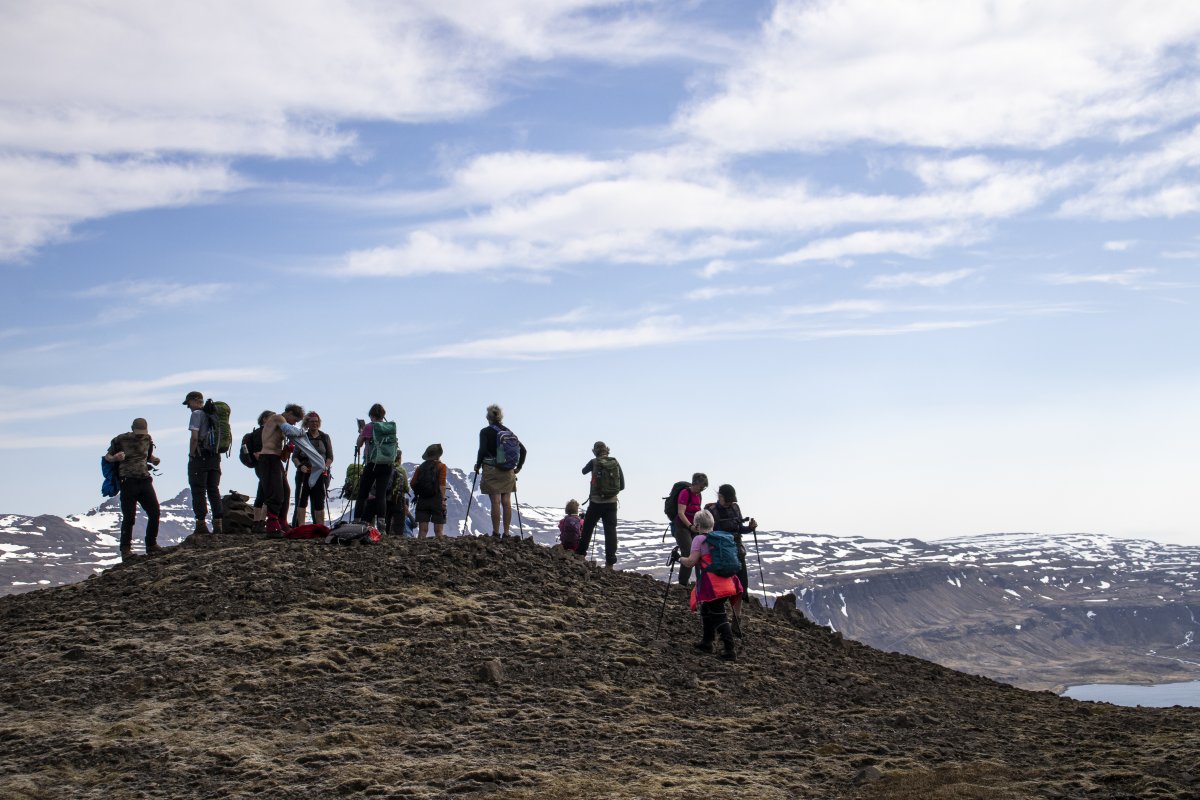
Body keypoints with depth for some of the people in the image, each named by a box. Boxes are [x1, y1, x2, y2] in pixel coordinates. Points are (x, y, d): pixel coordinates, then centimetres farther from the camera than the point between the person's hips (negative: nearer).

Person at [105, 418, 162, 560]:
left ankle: (151, 545, 16)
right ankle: (125, 549, 1)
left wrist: (154, 459, 4)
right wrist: (115, 458, -17)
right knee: (129, 516, -8)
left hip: (145, 480, 5)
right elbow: (107, 457, 6)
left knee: (154, 512, 1)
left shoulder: (147, 439, 11)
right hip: (128, 482, -5)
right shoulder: (121, 440, -2)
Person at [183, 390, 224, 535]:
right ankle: (218, 524, 3)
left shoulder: (197, 414, -8)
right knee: (214, 490, 8)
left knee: (198, 491, -2)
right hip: (215, 457, 7)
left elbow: (194, 438, -17)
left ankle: (201, 524, -5)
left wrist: (191, 455, -7)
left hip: (200, 456, -7)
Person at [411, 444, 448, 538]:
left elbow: (413, 483, 4)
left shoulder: (420, 467, 13)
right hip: (436, 499, -3)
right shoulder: (441, 466, 2)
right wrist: (443, 499, -10)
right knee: (439, 530, -2)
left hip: (422, 500, 3)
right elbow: (442, 484, -8)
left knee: (422, 530, 2)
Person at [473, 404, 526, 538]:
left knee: (495, 502, -5)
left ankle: (496, 533, -5)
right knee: (506, 502, 4)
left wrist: (478, 465, 0)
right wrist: (518, 467, 16)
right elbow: (523, 450, 8)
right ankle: (507, 533, 4)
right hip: (508, 472, 4)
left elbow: (482, 450, -15)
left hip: (492, 470, -4)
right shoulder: (508, 432, 10)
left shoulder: (485, 432, -5)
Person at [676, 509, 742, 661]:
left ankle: (730, 650, -16)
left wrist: (678, 557, 6)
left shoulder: (699, 539, -4)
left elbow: (691, 562, -10)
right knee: (707, 609, 24)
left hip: (712, 584, -7)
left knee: (718, 615, -8)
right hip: (727, 582, 7)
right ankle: (707, 642, 31)